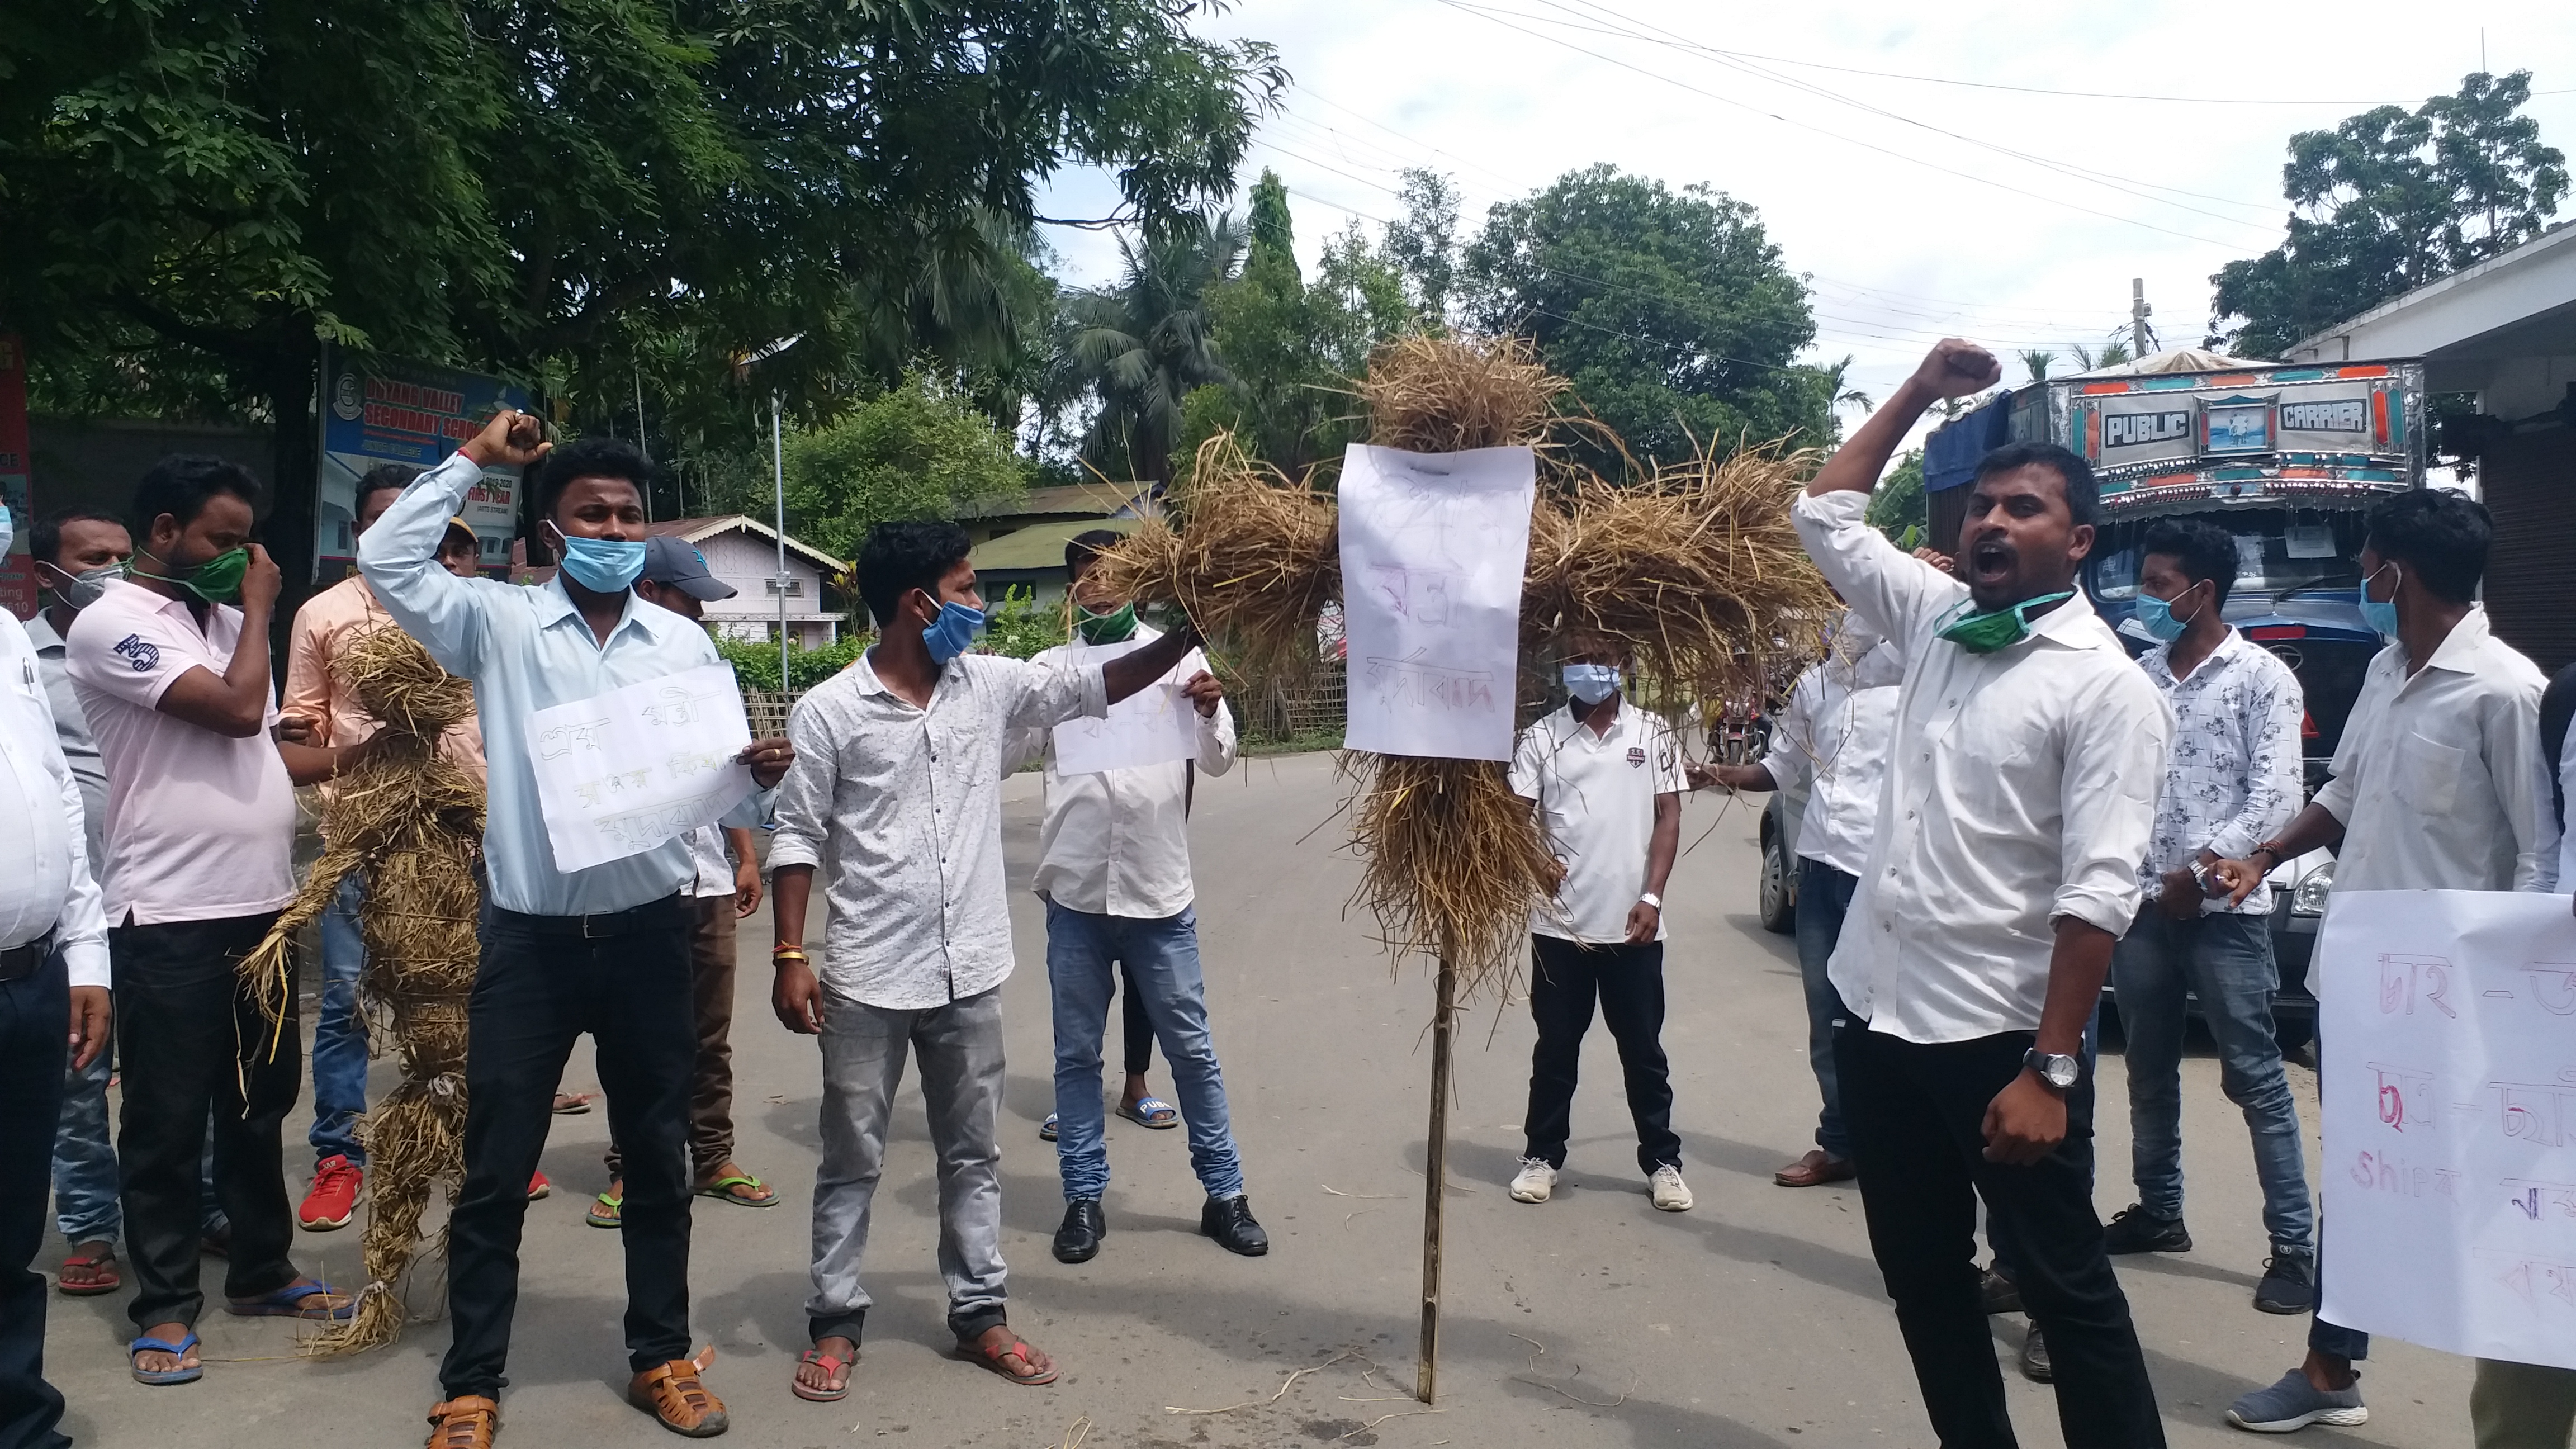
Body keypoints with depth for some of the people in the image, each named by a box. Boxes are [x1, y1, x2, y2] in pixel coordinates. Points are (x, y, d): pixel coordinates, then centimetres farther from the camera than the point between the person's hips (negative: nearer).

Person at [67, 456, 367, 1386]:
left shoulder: (223, 620, 13)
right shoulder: (112, 625, -10)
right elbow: (237, 710, -20)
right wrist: (260, 606, -6)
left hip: (264, 904, 7)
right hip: (169, 917, -7)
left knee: (262, 1102, 16)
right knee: (168, 1119, 4)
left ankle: (262, 1273, 29)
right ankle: (166, 1306, 17)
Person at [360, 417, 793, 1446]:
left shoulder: (685, 643, 5)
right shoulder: (499, 624, 0)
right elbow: (386, 560, -10)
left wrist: (761, 778, -17)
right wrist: (474, 460, -6)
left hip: (649, 934, 2)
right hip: (530, 938, -2)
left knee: (657, 1159, 13)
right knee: (496, 1171, 6)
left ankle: (660, 1357, 28)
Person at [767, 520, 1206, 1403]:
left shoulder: (991, 686, 2)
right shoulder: (828, 712, -9)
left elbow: (1093, 686, 6)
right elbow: (797, 838, -5)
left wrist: (1184, 636, -3)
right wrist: (790, 958, -9)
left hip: (970, 972, 4)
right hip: (867, 976, -4)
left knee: (973, 1155, 14)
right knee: (852, 1160, 10)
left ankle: (980, 1313, 27)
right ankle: (835, 1322, 25)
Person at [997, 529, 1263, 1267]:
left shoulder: (1177, 656, 3)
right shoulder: (1051, 666, 6)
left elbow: (1219, 760, 0)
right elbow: (1003, 754, 1)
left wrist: (1210, 712, -22)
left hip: (1159, 889, -1)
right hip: (1075, 890, 1)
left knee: (1191, 1048, 7)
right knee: (1077, 1053, 9)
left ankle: (1223, 1193, 20)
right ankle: (1084, 1198, 22)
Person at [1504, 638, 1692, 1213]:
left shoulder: (1652, 734, 3)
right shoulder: (1541, 737, 2)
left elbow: (1669, 818, 3)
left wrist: (1651, 896, -7)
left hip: (1632, 923, 0)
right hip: (1560, 922, 0)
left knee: (1643, 1048, 9)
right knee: (1555, 1046, 10)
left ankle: (1662, 1161, 21)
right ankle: (1543, 1155, 22)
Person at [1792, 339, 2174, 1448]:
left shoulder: (2107, 688, -11)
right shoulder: (1935, 620, 8)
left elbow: (2098, 894, -17)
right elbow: (1825, 516, 20)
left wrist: (2050, 1071, -21)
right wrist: (1918, 394, 13)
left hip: (1997, 1032, -7)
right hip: (1878, 1008, 7)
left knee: (2064, 1288, 5)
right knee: (1923, 1278, 16)